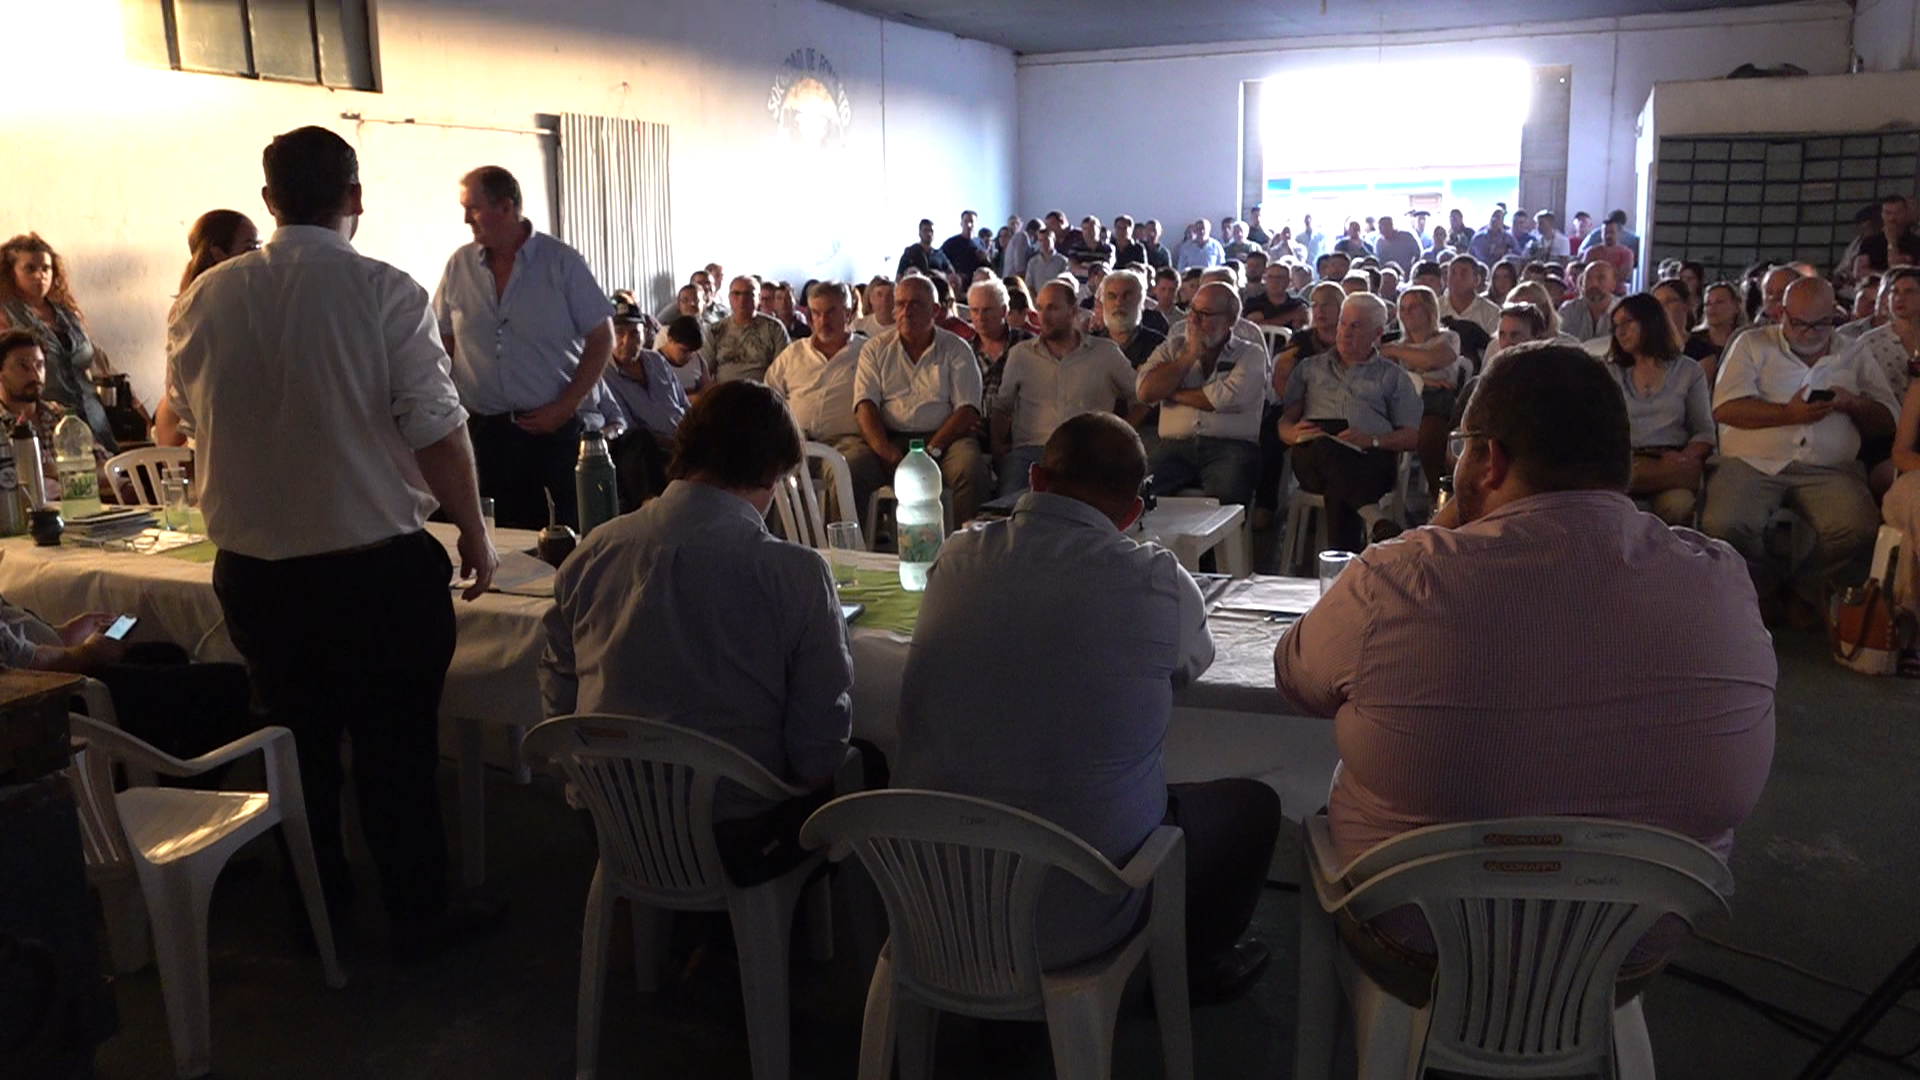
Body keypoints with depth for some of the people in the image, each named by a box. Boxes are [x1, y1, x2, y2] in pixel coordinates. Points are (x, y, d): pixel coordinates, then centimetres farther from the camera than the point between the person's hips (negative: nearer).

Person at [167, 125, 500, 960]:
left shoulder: (203, 300, 0)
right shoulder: (386, 293, -14)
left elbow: (187, 422, 15)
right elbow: (436, 431, -15)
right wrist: (474, 533, -2)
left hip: (253, 568, 5)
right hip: (379, 565, -4)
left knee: (298, 744, 19)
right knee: (396, 749, 9)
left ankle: (316, 911, 35)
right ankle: (418, 915, 22)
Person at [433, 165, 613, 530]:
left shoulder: (562, 262, -3)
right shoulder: (459, 266, 6)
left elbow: (601, 339, -2)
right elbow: (440, 344, 13)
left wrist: (564, 408, -9)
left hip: (550, 429, -2)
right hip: (483, 430, 3)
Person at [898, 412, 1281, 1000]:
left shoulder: (956, 558, -6)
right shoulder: (1156, 581, -16)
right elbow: (1195, 658, 7)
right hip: (1076, 923, -4)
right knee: (1252, 804, 20)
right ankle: (1188, 967, 40)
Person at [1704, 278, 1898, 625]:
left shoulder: (1855, 357, 20)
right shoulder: (1752, 344, 12)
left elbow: (1888, 421, 18)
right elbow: (1724, 409, -3)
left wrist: (1854, 404, -3)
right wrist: (1789, 414, -13)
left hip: (1829, 468, 2)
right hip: (1754, 463, -2)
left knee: (1859, 531, -29)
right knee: (1723, 527, -31)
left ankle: (1806, 590, 2)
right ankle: (1764, 585, 1)